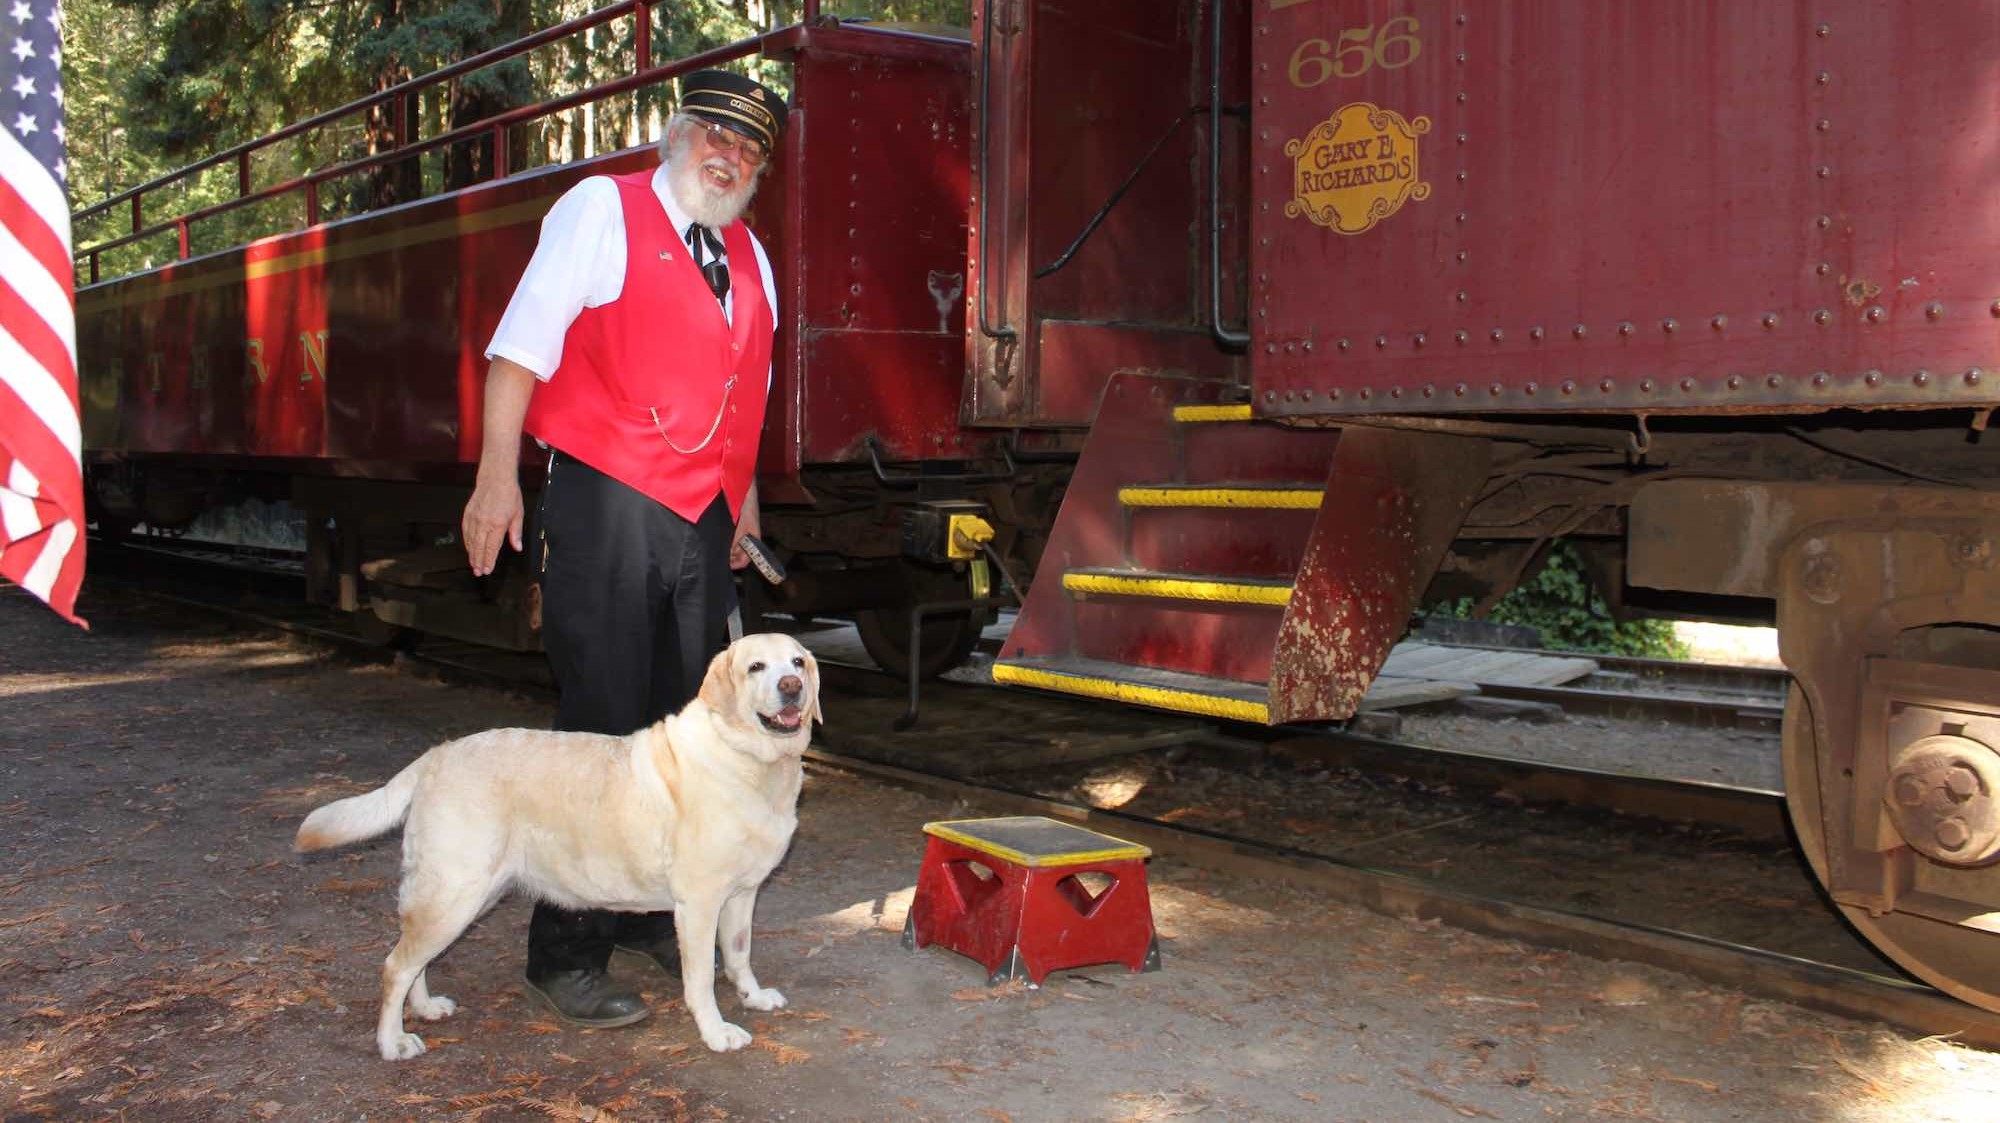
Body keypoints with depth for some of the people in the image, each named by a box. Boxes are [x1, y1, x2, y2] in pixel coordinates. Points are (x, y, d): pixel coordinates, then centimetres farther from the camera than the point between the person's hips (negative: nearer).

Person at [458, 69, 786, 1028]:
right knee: (602, 726, -6)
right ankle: (566, 957, 5)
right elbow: (521, 345, -10)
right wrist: (498, 474, -19)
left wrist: (742, 494, 23)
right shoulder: (602, 210, -2)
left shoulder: (748, 255, 18)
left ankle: (655, 916, 28)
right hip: (606, 505, -7)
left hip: (703, 518, 7)